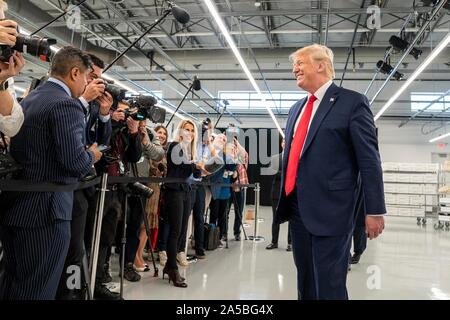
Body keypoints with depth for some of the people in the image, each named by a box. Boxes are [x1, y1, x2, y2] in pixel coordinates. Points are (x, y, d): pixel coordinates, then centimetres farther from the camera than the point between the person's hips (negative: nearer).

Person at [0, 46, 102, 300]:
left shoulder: (29, 99, 15)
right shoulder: (67, 104, -14)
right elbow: (74, 160, -21)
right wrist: (91, 156, 0)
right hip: (45, 211, -9)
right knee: (37, 290, 1)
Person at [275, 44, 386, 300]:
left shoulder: (352, 102, -5)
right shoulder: (297, 108, 17)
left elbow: (369, 160, -8)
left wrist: (375, 210, -10)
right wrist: (285, 200, 21)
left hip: (330, 209, -7)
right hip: (297, 208, 7)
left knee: (329, 286, 0)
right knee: (305, 283, 18)